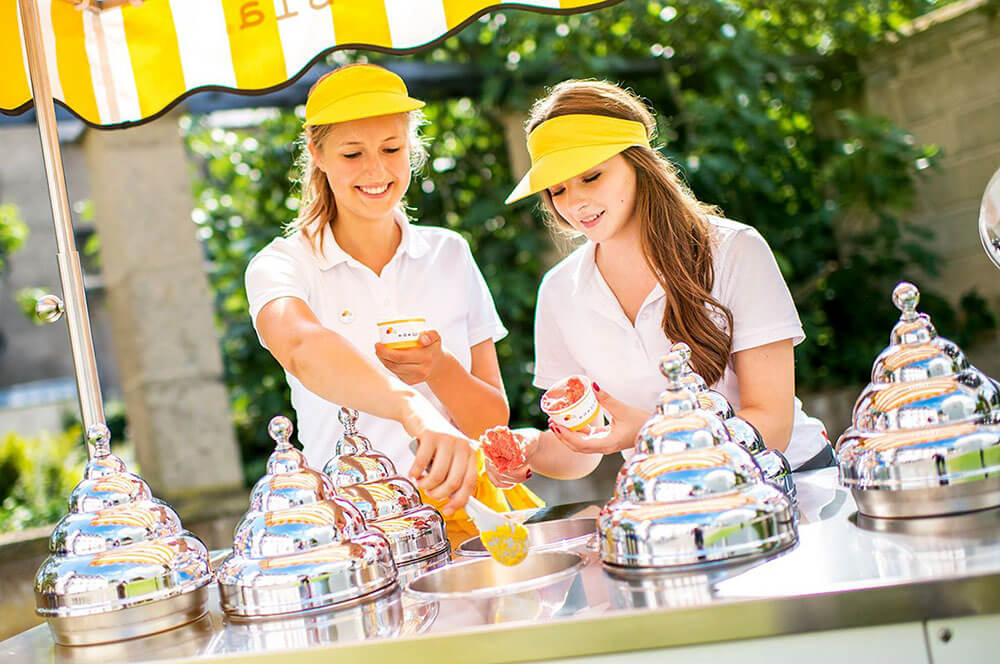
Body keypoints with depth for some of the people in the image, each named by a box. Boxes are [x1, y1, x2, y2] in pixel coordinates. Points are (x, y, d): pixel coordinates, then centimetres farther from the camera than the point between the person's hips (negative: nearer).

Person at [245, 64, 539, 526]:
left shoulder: (450, 254, 10)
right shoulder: (281, 265, -1)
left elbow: (495, 423, 9)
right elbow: (301, 348, -27)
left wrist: (439, 370, -13)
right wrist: (414, 412, -45)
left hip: (464, 502, 2)